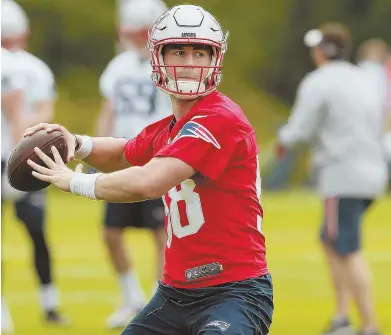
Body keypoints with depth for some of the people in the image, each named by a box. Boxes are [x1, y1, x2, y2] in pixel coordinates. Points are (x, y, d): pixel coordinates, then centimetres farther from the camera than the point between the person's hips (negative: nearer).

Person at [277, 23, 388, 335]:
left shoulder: (317, 83, -8)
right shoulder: (363, 81, 16)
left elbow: (299, 131, -12)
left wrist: (283, 139, 11)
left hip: (344, 179, -9)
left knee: (349, 253, -9)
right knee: (331, 241, 19)